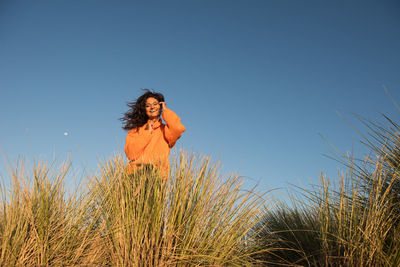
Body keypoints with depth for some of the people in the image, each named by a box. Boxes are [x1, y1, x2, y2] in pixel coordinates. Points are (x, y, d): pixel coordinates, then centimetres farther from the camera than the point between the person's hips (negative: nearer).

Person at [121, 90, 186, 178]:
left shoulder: (166, 130, 15)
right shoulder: (136, 129, 20)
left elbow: (178, 128, -9)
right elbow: (131, 154, 6)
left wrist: (165, 110, 8)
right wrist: (147, 132, 6)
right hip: (135, 173, 1)